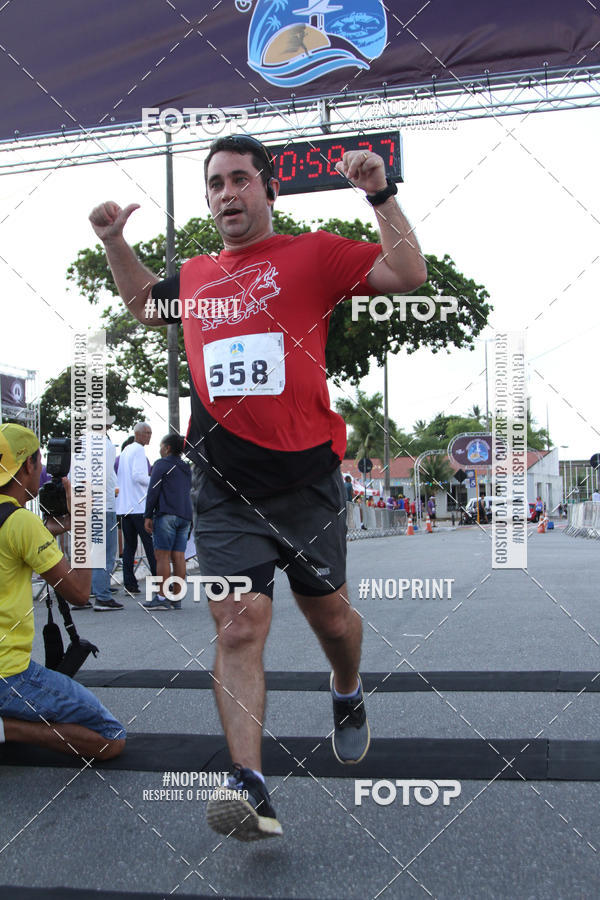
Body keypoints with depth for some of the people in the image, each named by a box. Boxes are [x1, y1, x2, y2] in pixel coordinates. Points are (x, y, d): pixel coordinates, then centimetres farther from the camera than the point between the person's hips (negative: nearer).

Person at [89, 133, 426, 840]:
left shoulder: (312, 253, 2)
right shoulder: (193, 278, 15)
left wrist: (380, 195, -11)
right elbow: (143, 304, 36)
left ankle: (347, 697, 46)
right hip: (224, 489, 2)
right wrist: (114, 243, 24)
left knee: (328, 613, 15)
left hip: (306, 479, -2)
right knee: (239, 627, -8)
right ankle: (250, 788, -6)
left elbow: (408, 275, -5)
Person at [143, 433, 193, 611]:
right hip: (185, 515, 7)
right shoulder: (187, 468, 23)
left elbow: (153, 491, -6)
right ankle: (176, 598, 3)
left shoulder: (162, 464, 0)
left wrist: (148, 516, -5)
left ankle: (162, 598, -10)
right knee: (178, 557, 4)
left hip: (166, 515, -7)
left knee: (162, 555, -7)